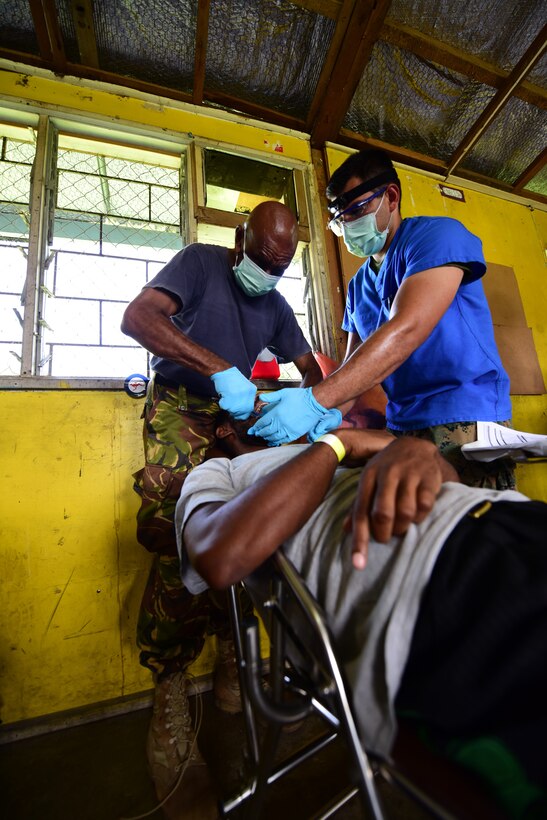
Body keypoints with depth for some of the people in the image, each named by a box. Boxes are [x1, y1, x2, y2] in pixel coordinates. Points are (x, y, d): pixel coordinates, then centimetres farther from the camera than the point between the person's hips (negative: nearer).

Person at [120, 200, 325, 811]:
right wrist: (221, 368, -26)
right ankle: (170, 686, -1)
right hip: (180, 408, -3)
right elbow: (137, 317, -15)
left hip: (236, 414, 4)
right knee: (176, 540, -18)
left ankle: (231, 655, 7)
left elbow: (311, 371, 13)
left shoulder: (276, 305, 18)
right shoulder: (200, 262, 3)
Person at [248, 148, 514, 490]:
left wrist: (315, 400, -31)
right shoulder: (358, 284, 14)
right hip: (400, 426, 6)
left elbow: (405, 332, -24)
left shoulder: (437, 235, -7)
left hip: (465, 422, -6)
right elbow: (356, 363, 9)